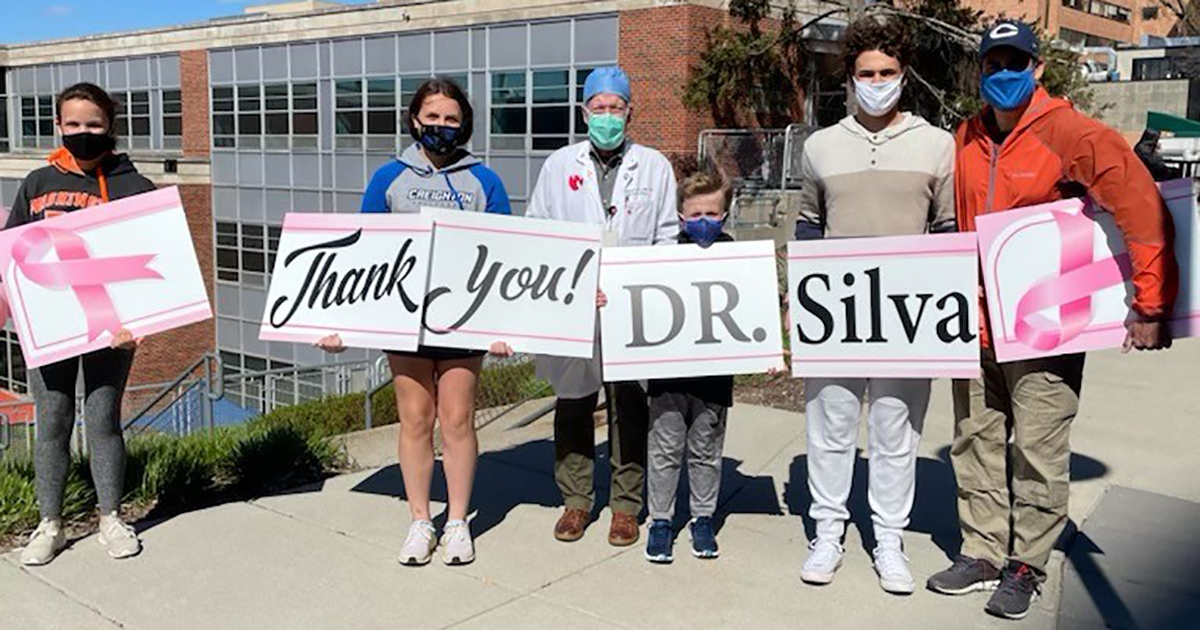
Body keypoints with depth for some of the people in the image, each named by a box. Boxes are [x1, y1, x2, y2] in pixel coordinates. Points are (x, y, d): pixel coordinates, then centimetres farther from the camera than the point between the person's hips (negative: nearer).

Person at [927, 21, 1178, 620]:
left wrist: (1151, 306, -12)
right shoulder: (966, 140, 6)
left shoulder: (1073, 136, -11)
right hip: (976, 324, 5)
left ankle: (1026, 565, 16)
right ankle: (982, 552, 24)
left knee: (1037, 450, 2)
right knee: (976, 443, 11)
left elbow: (1144, 212, -12)